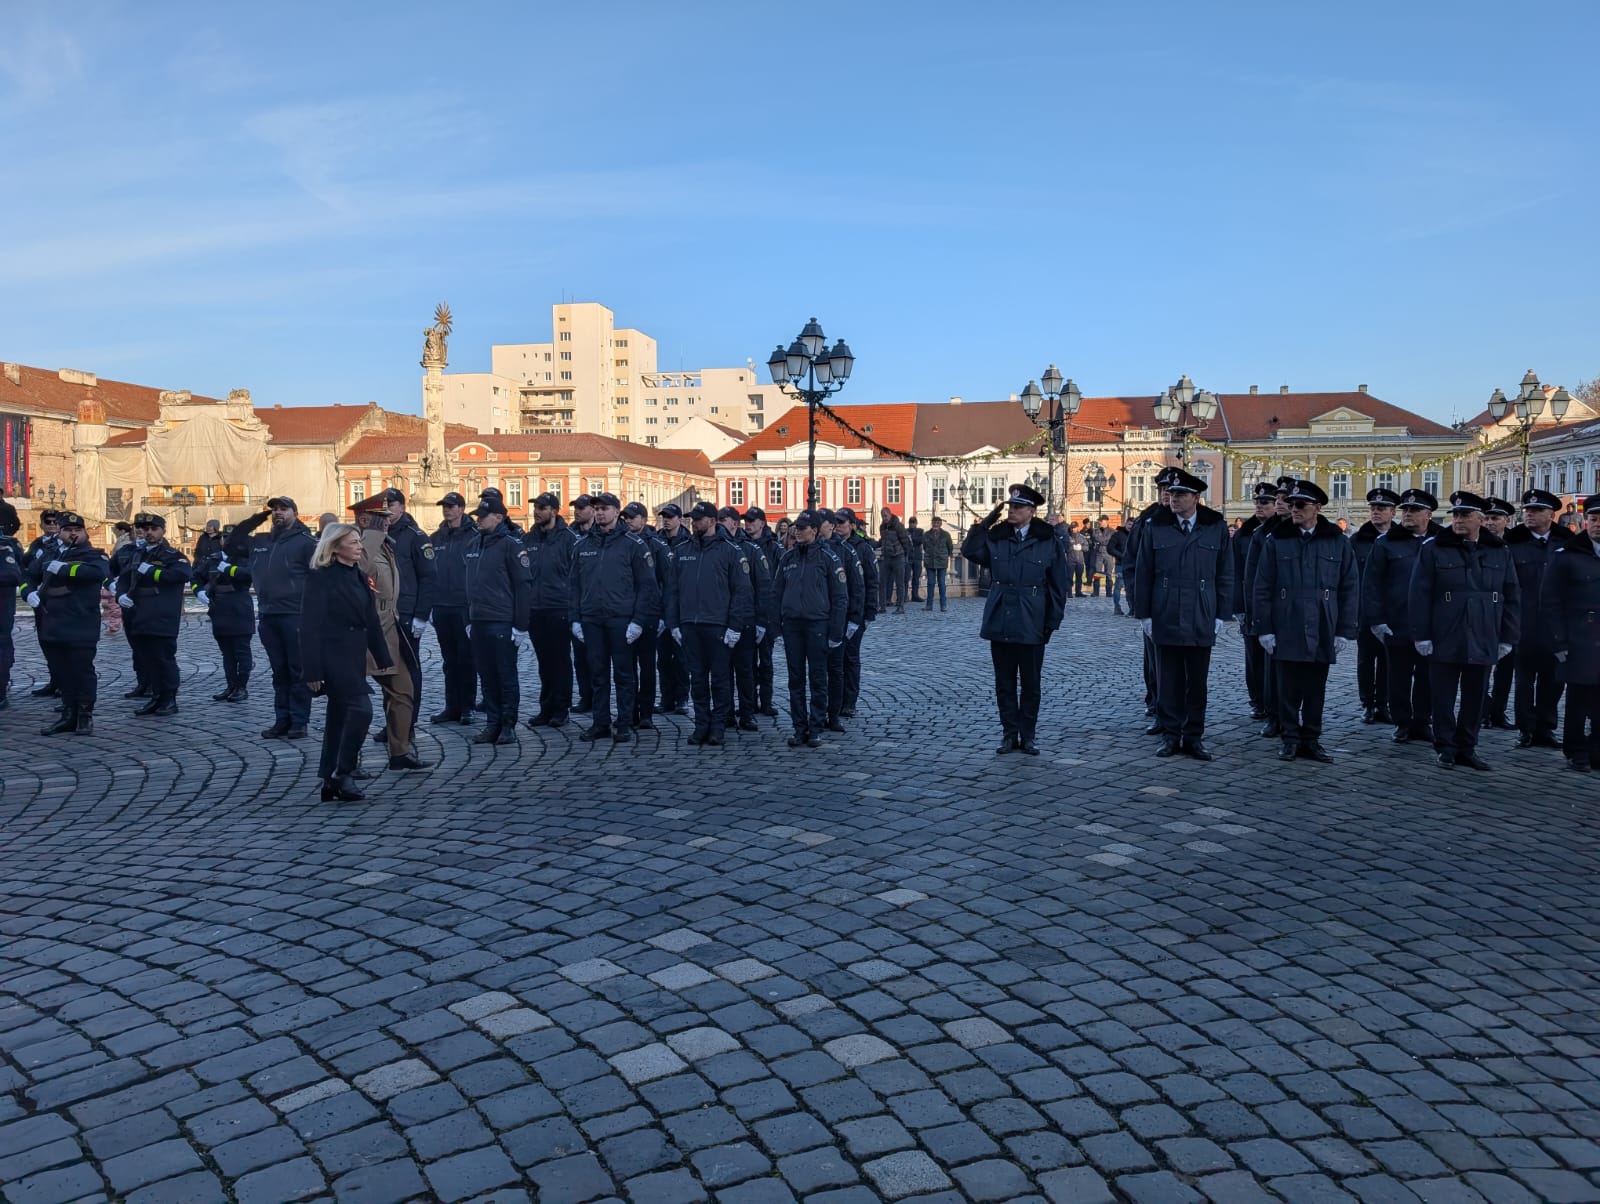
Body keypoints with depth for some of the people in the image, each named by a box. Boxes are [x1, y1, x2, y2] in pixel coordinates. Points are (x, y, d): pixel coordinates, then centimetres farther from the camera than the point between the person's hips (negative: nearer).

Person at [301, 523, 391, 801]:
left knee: (340, 715, 11)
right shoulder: (320, 577, -9)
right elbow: (310, 625, -13)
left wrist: (383, 659, 13)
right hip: (332, 655, -8)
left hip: (354, 655, 8)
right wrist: (312, 670, -17)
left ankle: (330, 784, 17)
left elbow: (371, 621, 15)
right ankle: (341, 775, -4)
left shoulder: (359, 577, 13)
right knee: (361, 709, -17)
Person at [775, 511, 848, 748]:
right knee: (795, 679, 7)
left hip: (817, 624, -4)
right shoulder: (787, 557, 8)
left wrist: (836, 632, -7)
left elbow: (840, 597, -4)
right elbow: (777, 592, 13)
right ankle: (799, 728, 14)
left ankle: (815, 729, 9)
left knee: (818, 679, 2)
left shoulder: (829, 557, -4)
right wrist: (775, 622, 4)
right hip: (791, 624, 4)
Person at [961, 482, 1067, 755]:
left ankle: (1028, 735, 19)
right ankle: (1009, 733, 19)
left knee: (1030, 684, 8)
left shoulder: (1048, 542, -2)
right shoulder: (996, 537, 5)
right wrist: (985, 523, -11)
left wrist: (1052, 623, -4)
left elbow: (1058, 586, -1)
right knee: (1004, 683, 9)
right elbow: (970, 551, -11)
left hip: (1031, 626, -2)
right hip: (1000, 623, 3)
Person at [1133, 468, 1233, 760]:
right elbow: (1144, 574, 4)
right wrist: (1144, 614, 1)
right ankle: (1170, 735, 14)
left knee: (1197, 682, 7)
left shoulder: (1216, 528, 2)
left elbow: (1225, 575, 5)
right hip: (1165, 618, 0)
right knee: (1168, 681, 4)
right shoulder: (1157, 527, 2)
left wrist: (1220, 614, 1)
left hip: (1201, 620, 0)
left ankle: (1194, 737, 17)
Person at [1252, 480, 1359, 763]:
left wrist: (1345, 631, -1)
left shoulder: (1338, 543, 4)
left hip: (1322, 632, 1)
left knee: (1315, 690, 9)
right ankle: (1290, 739, 15)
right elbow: (1263, 588, 1)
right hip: (1286, 630, -1)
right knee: (1288, 690, 5)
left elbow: (1350, 589, 4)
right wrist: (1264, 628, -4)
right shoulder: (1276, 541, 2)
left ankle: (1311, 740, 19)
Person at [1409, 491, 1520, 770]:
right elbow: (1420, 595, -4)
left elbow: (1512, 598, 9)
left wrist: (1507, 638, 4)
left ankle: (1466, 748, 21)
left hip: (1482, 642, 3)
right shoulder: (1433, 550, -1)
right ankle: (1445, 748, 15)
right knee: (1444, 697, 4)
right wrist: (1422, 635, -9)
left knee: (1474, 698, 10)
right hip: (1445, 640, -2)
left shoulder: (1500, 553, 7)